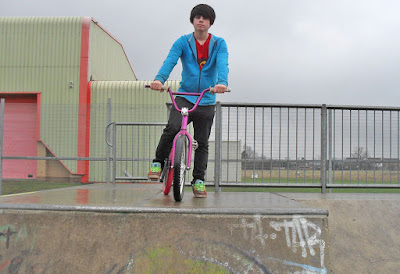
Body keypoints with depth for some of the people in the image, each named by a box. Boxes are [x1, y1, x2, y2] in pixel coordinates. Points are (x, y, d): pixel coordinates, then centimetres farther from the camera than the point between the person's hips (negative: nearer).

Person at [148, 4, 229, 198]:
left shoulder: (219, 44, 5)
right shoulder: (183, 42, 4)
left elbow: (222, 64, -14)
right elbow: (170, 61, -13)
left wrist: (222, 82, -37)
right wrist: (159, 79, -35)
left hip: (207, 101, 1)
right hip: (184, 96, -1)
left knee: (202, 143, 4)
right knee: (172, 128, -24)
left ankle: (198, 181, 17)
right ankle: (158, 163, -1)